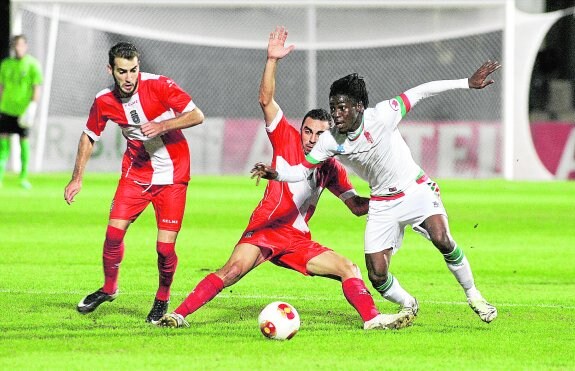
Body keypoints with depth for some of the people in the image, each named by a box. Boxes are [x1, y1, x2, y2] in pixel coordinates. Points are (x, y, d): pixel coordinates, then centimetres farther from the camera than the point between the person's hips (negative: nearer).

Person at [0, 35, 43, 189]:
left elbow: (37, 87, -7)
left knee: (24, 141, 0)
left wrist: (33, 106, -17)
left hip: (23, 110, -4)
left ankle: (24, 177, 8)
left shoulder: (32, 64, -4)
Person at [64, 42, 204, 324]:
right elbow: (89, 136, 10)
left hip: (172, 175, -3)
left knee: (165, 247, -8)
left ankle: (163, 298, 18)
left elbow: (197, 116, -17)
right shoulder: (104, 101, -7)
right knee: (114, 231, -8)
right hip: (135, 171, 3)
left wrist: (163, 125, -31)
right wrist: (77, 178, 7)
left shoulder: (159, 86, -18)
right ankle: (109, 288, 18)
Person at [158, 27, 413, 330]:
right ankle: (179, 314, -27)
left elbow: (357, 206, 16)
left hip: (298, 241, 5)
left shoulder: (331, 169, 13)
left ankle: (372, 319, -3)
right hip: (264, 229, -5)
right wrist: (272, 60, -15)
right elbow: (265, 100, -7)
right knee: (233, 269, -27)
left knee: (348, 269, -5)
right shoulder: (286, 139, 3)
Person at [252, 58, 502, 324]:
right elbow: (302, 170, -5)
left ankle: (473, 296, -6)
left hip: (416, 190, -3)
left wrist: (467, 83, -18)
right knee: (377, 276, -7)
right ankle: (408, 306, 25)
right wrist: (275, 173, -25)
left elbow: (419, 93, -17)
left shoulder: (380, 117, -23)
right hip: (383, 205, 3)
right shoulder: (330, 141, -14)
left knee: (441, 239, -28)